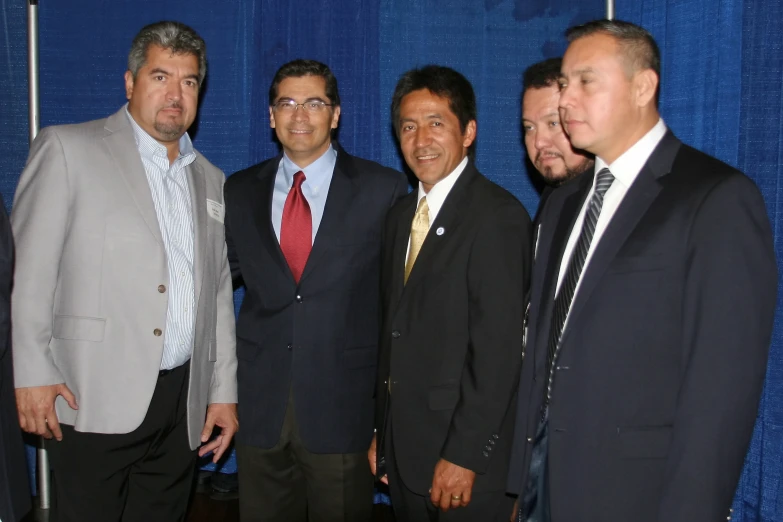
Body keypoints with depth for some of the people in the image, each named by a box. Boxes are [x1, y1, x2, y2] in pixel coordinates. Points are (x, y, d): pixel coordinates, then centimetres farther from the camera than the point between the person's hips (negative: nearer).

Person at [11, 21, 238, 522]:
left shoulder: (211, 180, 15)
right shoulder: (67, 149, 0)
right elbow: (28, 271, -5)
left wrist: (224, 391, 12)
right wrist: (33, 373, -10)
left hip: (183, 407, 5)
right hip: (94, 401, -4)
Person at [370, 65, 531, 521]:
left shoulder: (497, 215, -15)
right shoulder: (402, 215, 11)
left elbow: (499, 347, -19)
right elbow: (393, 330, 12)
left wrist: (465, 455, -18)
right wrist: (381, 431, 10)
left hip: (464, 452, -7)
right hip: (402, 448, 7)